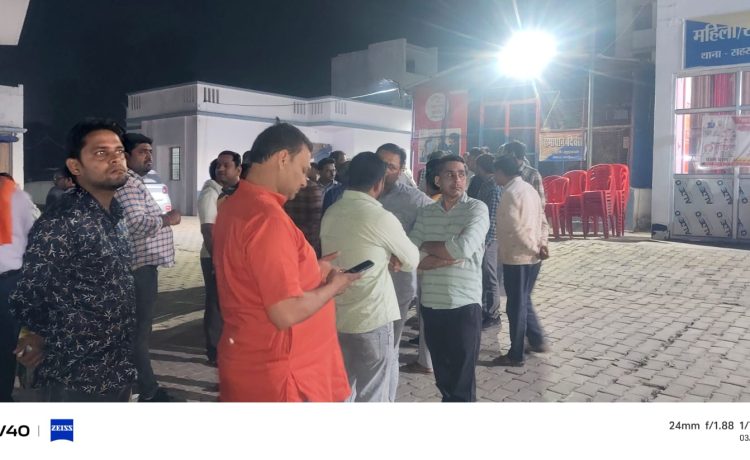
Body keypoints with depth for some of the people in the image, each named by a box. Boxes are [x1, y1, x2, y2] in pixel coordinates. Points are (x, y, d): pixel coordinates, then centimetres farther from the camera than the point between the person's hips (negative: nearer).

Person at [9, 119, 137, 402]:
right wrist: (53, 341, 4)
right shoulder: (57, 226, -18)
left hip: (117, 372, 7)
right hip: (77, 381, -7)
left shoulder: (115, 219, 7)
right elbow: (25, 305, -13)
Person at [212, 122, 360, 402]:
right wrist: (334, 285, -12)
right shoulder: (267, 217, -25)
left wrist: (311, 270, 9)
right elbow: (286, 313, -27)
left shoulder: (234, 206, 6)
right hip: (274, 374, -9)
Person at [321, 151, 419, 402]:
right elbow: (412, 260, -3)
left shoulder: (330, 213, 4)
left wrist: (385, 256, 1)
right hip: (370, 319, -7)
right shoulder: (381, 217, -15)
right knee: (373, 395, 7)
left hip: (335, 316, 7)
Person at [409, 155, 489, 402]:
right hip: (431, 304, 4)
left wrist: (426, 246, -6)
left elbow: (464, 248, -21)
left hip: (464, 304, -4)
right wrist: (449, 258, -16)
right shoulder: (425, 212, 6)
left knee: (463, 381, 5)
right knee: (443, 377, 18)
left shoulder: (477, 208, -5)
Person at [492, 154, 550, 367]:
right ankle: (537, 341, 30)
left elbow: (515, 228, -23)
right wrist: (542, 244, 2)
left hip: (516, 257, -9)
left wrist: (534, 249, -14)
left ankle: (515, 355, 11)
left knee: (516, 306, 1)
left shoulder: (510, 192, -16)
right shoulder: (529, 188, 13)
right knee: (524, 301, 22)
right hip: (532, 257, 9)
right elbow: (542, 221, 13)